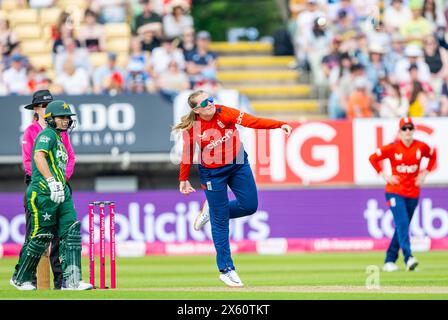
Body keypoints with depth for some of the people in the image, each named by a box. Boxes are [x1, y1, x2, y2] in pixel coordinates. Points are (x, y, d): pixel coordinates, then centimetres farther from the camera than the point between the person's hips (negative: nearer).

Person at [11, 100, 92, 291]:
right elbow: (39, 157, -24)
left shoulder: (59, 139, 24)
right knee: (40, 237, -3)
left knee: (71, 232, -3)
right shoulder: (47, 134, -7)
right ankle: (20, 278, 13)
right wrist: (52, 182, -33)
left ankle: (71, 280, -8)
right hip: (43, 193, -9)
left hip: (62, 194, 9)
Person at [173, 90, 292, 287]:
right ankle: (226, 270, 11)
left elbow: (252, 122, -28)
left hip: (238, 164, 3)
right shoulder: (191, 130, -19)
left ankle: (212, 211, 28)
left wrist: (279, 125, -40)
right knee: (220, 221, 2)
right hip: (213, 173, -3)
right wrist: (183, 179, 3)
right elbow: (187, 155, -4)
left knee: (249, 206, -1)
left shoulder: (224, 113, -18)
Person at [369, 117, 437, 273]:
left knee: (402, 227, 9)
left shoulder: (421, 147, -1)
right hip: (395, 192, -4)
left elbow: (433, 155, 18)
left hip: (413, 193, 4)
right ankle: (408, 259, -29)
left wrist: (424, 173, 8)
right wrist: (384, 176, -6)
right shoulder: (392, 148, -9)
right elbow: (373, 158, 0)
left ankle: (389, 261, 19)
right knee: (402, 224, -19)